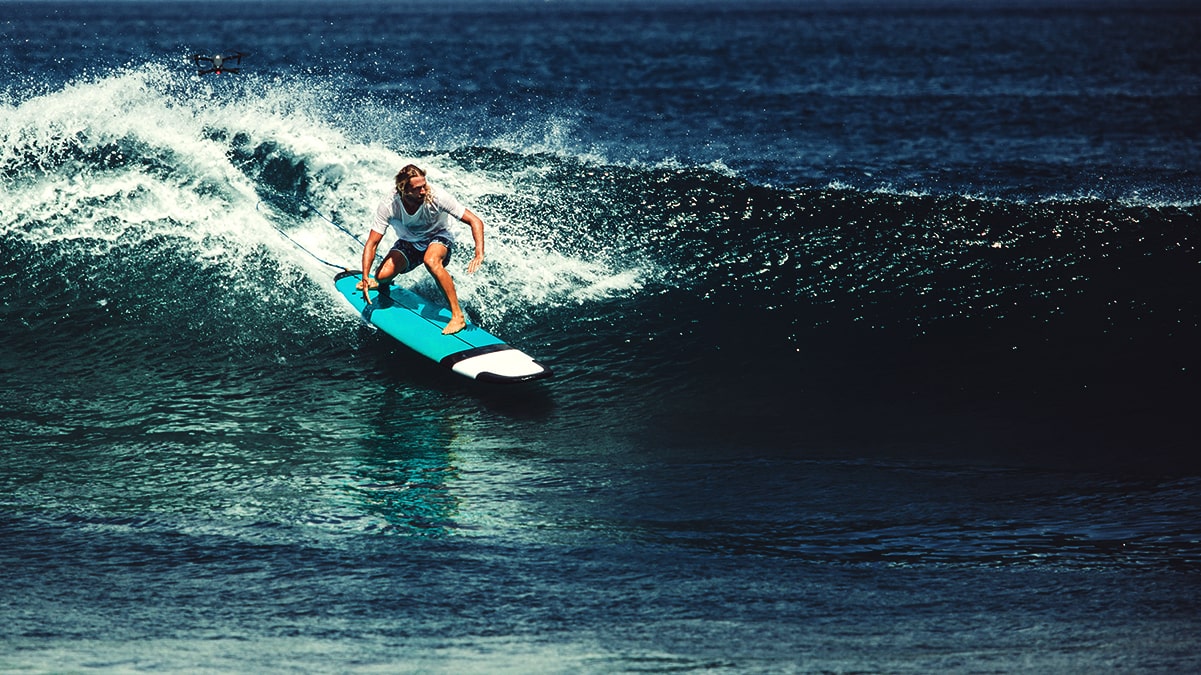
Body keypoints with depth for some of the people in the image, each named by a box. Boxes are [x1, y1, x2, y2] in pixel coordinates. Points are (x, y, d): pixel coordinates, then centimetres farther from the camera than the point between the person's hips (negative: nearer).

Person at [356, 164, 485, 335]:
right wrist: (365, 277, -32)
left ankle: (458, 316, -32)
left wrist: (479, 254, -42)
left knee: (431, 261, -38)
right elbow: (371, 244, -20)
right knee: (383, 276, -22)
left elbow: (475, 221, -27)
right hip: (408, 243, 2)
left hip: (438, 236, -2)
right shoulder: (388, 207, -26)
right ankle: (380, 284, 20)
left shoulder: (437, 196, -31)